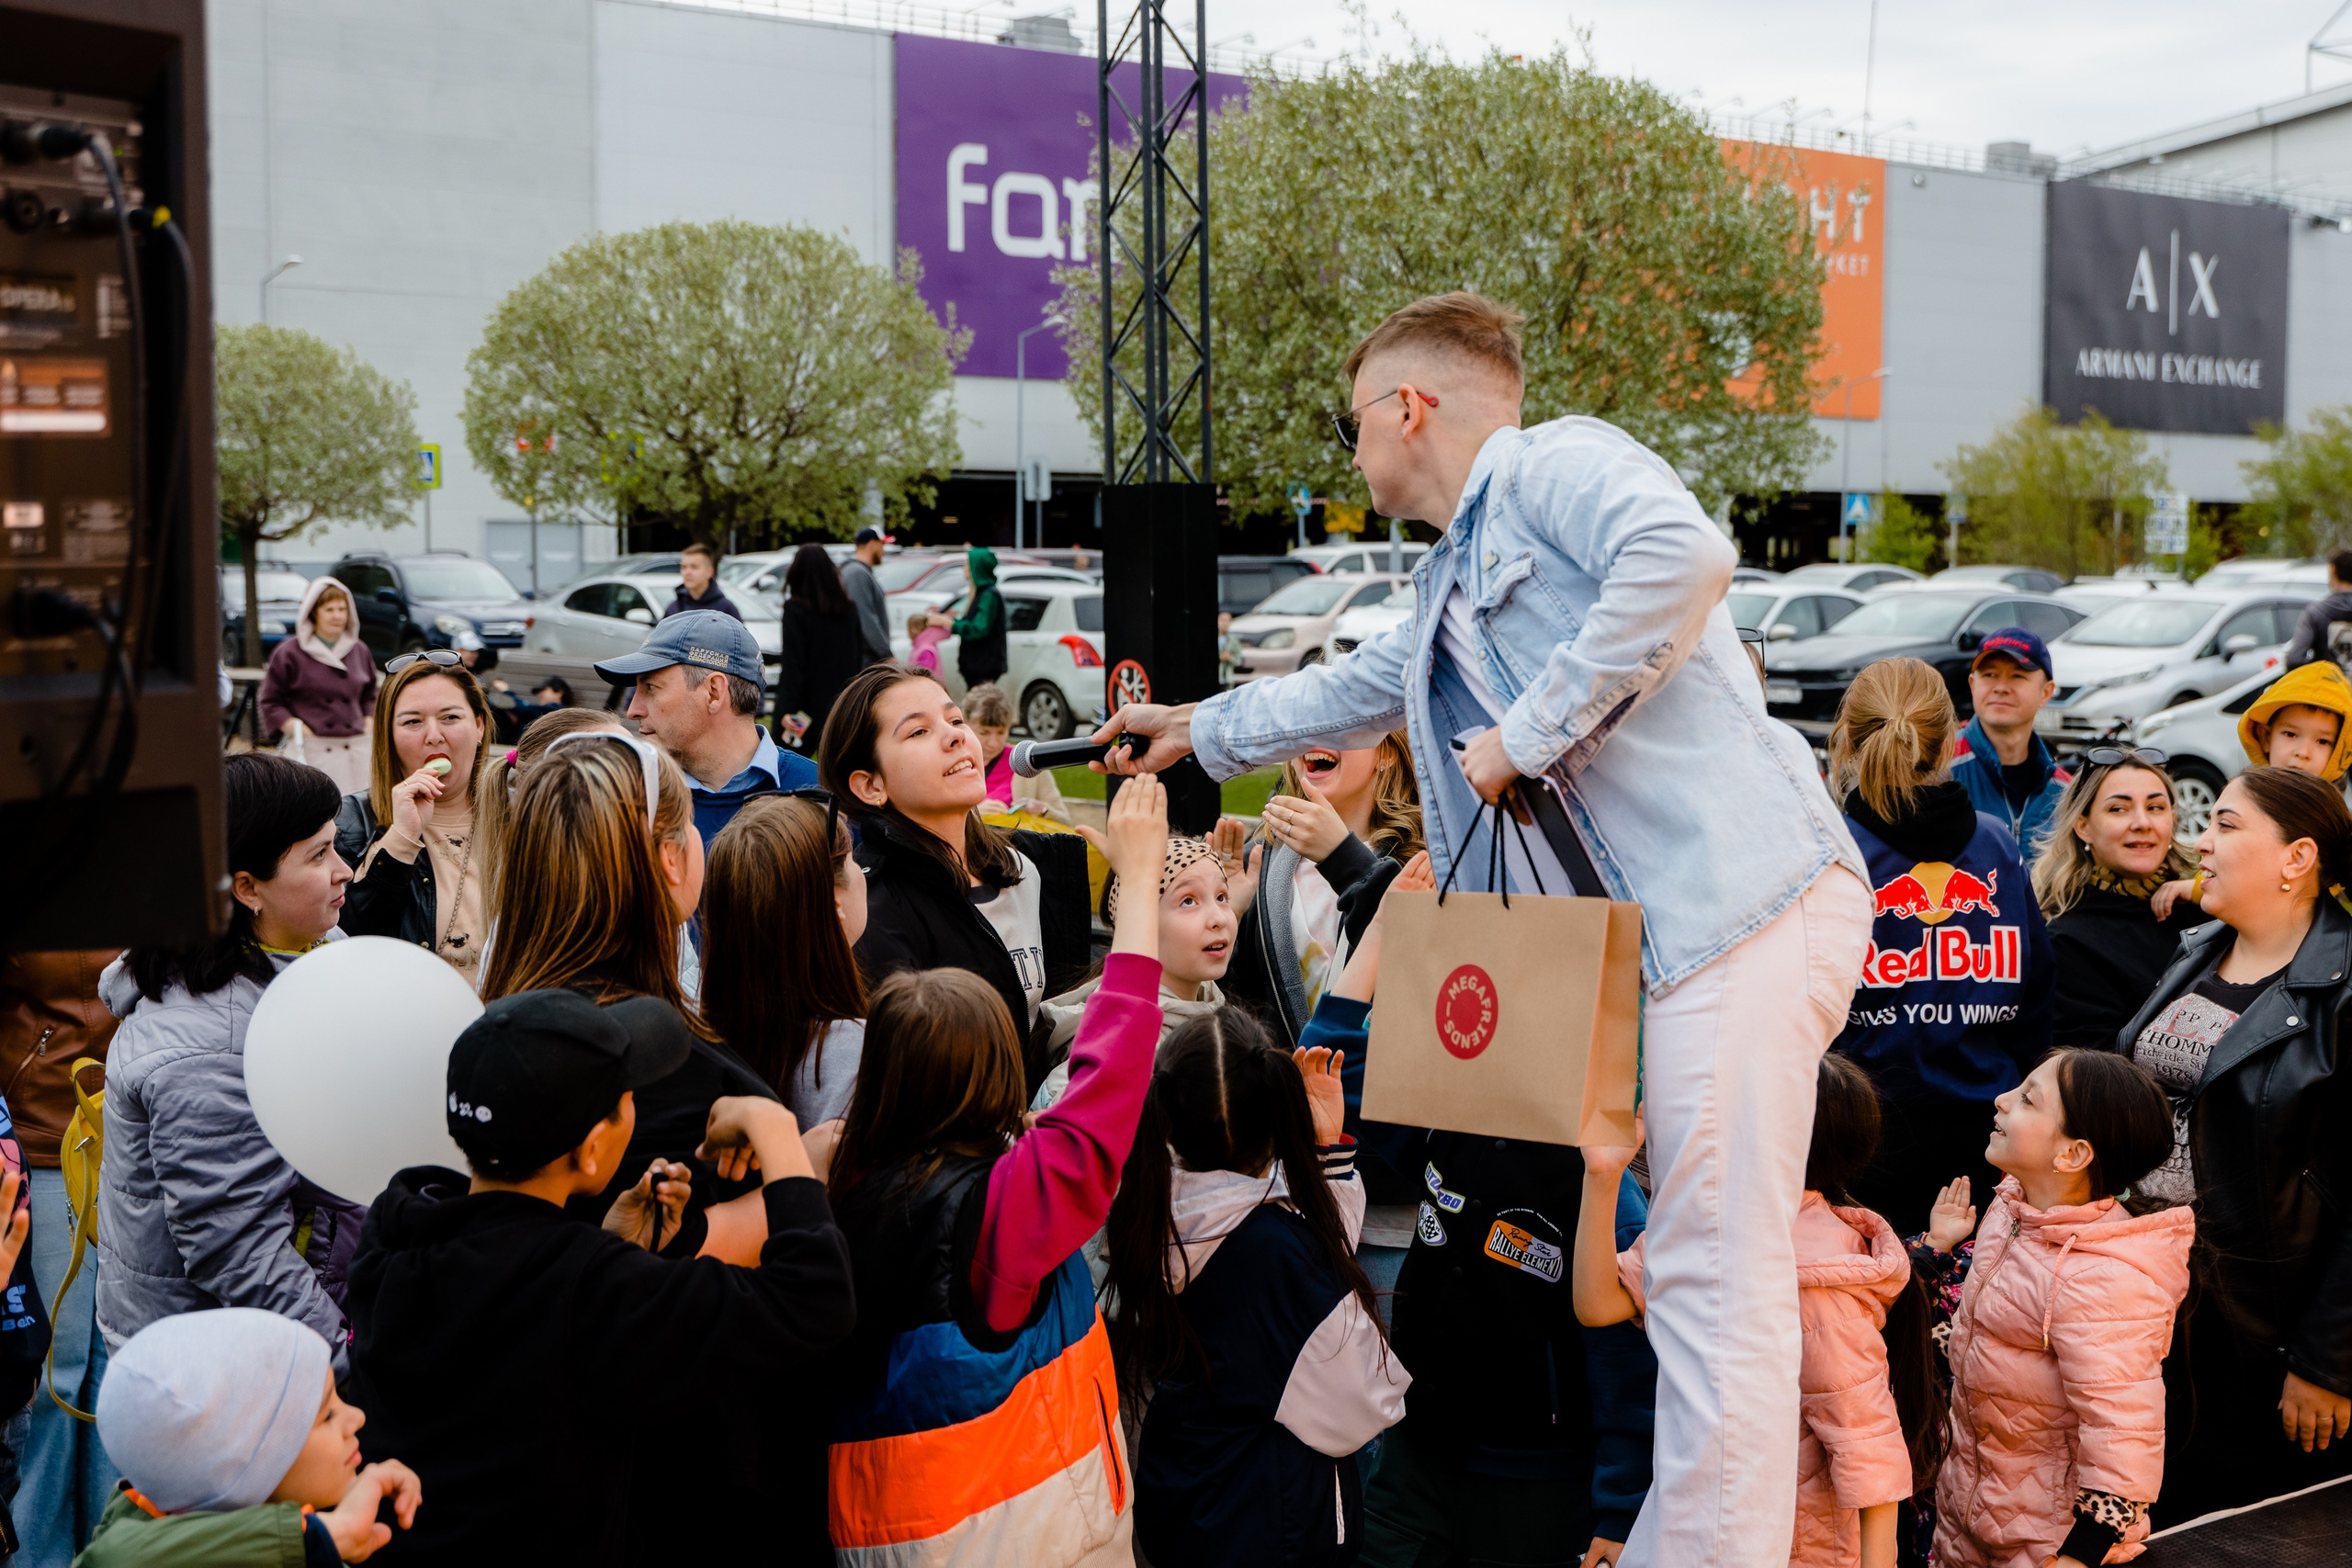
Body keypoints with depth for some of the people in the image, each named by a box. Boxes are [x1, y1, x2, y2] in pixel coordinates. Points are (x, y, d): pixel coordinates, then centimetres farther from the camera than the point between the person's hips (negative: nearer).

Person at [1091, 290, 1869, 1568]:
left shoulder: (1554, 462, -2)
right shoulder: (1447, 592, 27)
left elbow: (1685, 552, -23)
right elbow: (1351, 692, 46)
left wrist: (1533, 733, -17)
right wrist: (1202, 730, 57)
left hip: (1742, 896, -10)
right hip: (1655, 937, 10)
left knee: (1715, 1274, -11)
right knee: (1690, 1269, 9)